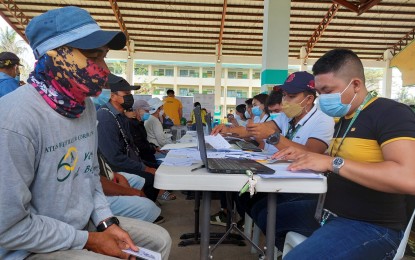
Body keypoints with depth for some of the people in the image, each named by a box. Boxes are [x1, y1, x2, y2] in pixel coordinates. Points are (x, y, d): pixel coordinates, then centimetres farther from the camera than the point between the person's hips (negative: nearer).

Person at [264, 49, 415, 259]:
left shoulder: (391, 113, -14)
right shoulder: (344, 119, 13)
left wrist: (333, 162, -27)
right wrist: (306, 156, 3)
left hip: (371, 228, -9)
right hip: (329, 213, 9)